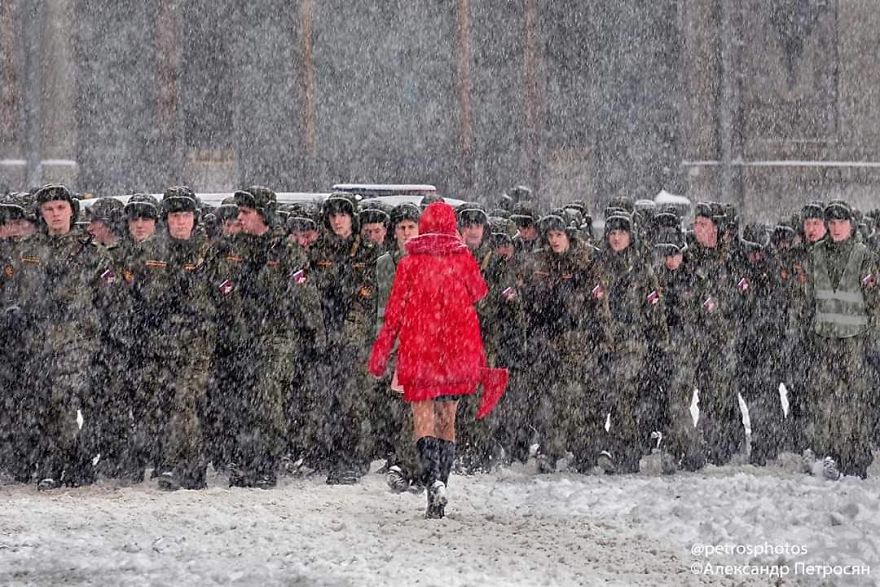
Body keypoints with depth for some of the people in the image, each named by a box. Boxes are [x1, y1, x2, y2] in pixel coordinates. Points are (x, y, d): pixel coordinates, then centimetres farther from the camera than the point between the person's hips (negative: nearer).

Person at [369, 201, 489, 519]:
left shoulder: (410, 263, -3)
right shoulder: (464, 260, 0)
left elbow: (395, 312, -1)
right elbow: (480, 293, 17)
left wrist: (381, 353, 6)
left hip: (419, 347, -2)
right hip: (459, 349, 2)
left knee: (424, 419, -3)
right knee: (447, 420, 12)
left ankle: (433, 480, -26)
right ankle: (440, 490, 10)